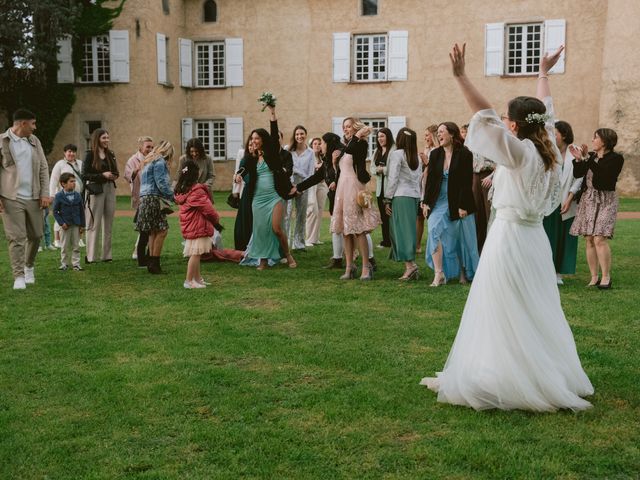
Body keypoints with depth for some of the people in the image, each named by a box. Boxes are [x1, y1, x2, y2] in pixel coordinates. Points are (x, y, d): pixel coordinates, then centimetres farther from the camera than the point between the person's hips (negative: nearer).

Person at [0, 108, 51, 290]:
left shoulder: (34, 141, 11)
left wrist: (45, 193, 3)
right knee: (16, 237, -6)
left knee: (36, 235, 10)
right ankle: (19, 276, 0)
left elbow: (43, 168, 12)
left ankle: (29, 266, 33)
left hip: (33, 198, 5)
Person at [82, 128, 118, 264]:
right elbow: (84, 175, -10)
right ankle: (91, 256, 2)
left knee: (108, 223, 8)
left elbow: (116, 172, 19)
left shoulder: (110, 154, 12)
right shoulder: (90, 154, -5)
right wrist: (102, 175, -19)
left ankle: (107, 255, 14)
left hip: (110, 189, 6)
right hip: (95, 190, -6)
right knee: (94, 224, -3)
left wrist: (114, 176, -4)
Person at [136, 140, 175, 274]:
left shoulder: (149, 161, 24)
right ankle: (154, 262, -10)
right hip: (154, 199, -10)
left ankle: (152, 263, 10)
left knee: (153, 231, 10)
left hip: (145, 199, 10)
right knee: (162, 230, -9)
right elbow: (161, 183, -14)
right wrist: (172, 196, -5)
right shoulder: (159, 162, -6)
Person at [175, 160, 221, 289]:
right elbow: (207, 208, -15)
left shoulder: (181, 190, 8)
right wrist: (217, 219, 5)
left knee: (196, 254, 16)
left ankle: (197, 278, 24)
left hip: (189, 227, 9)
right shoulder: (197, 190, -18)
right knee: (195, 254, -4)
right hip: (198, 227, -9)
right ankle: (189, 281, -2)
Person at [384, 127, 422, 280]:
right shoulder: (416, 156, 14)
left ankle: (410, 264, -17)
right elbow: (419, 178, 14)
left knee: (401, 229, -6)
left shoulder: (396, 154, -5)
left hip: (401, 196, -6)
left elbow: (393, 178, -9)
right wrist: (419, 198, 15)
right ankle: (410, 265, 7)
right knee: (410, 229, 9)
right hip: (415, 196, 7)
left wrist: (387, 200, -5)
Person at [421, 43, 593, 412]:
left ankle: (512, 381, 4)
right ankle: (551, 376, 23)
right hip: (534, 236, 8)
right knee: (537, 312, 15)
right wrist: (544, 72, 34)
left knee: (507, 315, -1)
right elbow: (547, 111, 20)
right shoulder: (548, 148, 4)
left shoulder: (520, 151, -15)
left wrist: (461, 77, -26)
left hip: (510, 236, -8)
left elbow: (486, 116, -24)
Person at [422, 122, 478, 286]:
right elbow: (430, 179, 8)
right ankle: (439, 274, -16)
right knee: (434, 231, -16)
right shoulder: (435, 154, 6)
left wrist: (463, 206, -15)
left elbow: (467, 181, -10)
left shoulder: (465, 154, -7)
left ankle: (464, 273, 23)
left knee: (462, 240, 6)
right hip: (439, 202, 3)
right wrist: (426, 202, 2)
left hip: (458, 204, -3)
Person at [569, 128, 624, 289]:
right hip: (588, 199, 6)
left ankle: (606, 277, -6)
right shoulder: (591, 156, 12)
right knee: (589, 240, 2)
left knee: (599, 239, -15)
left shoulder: (616, 158, -5)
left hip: (605, 200, -6)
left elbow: (603, 173, -20)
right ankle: (594, 278, 8)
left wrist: (587, 158, -21)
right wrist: (578, 159, -7)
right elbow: (578, 174, 7)